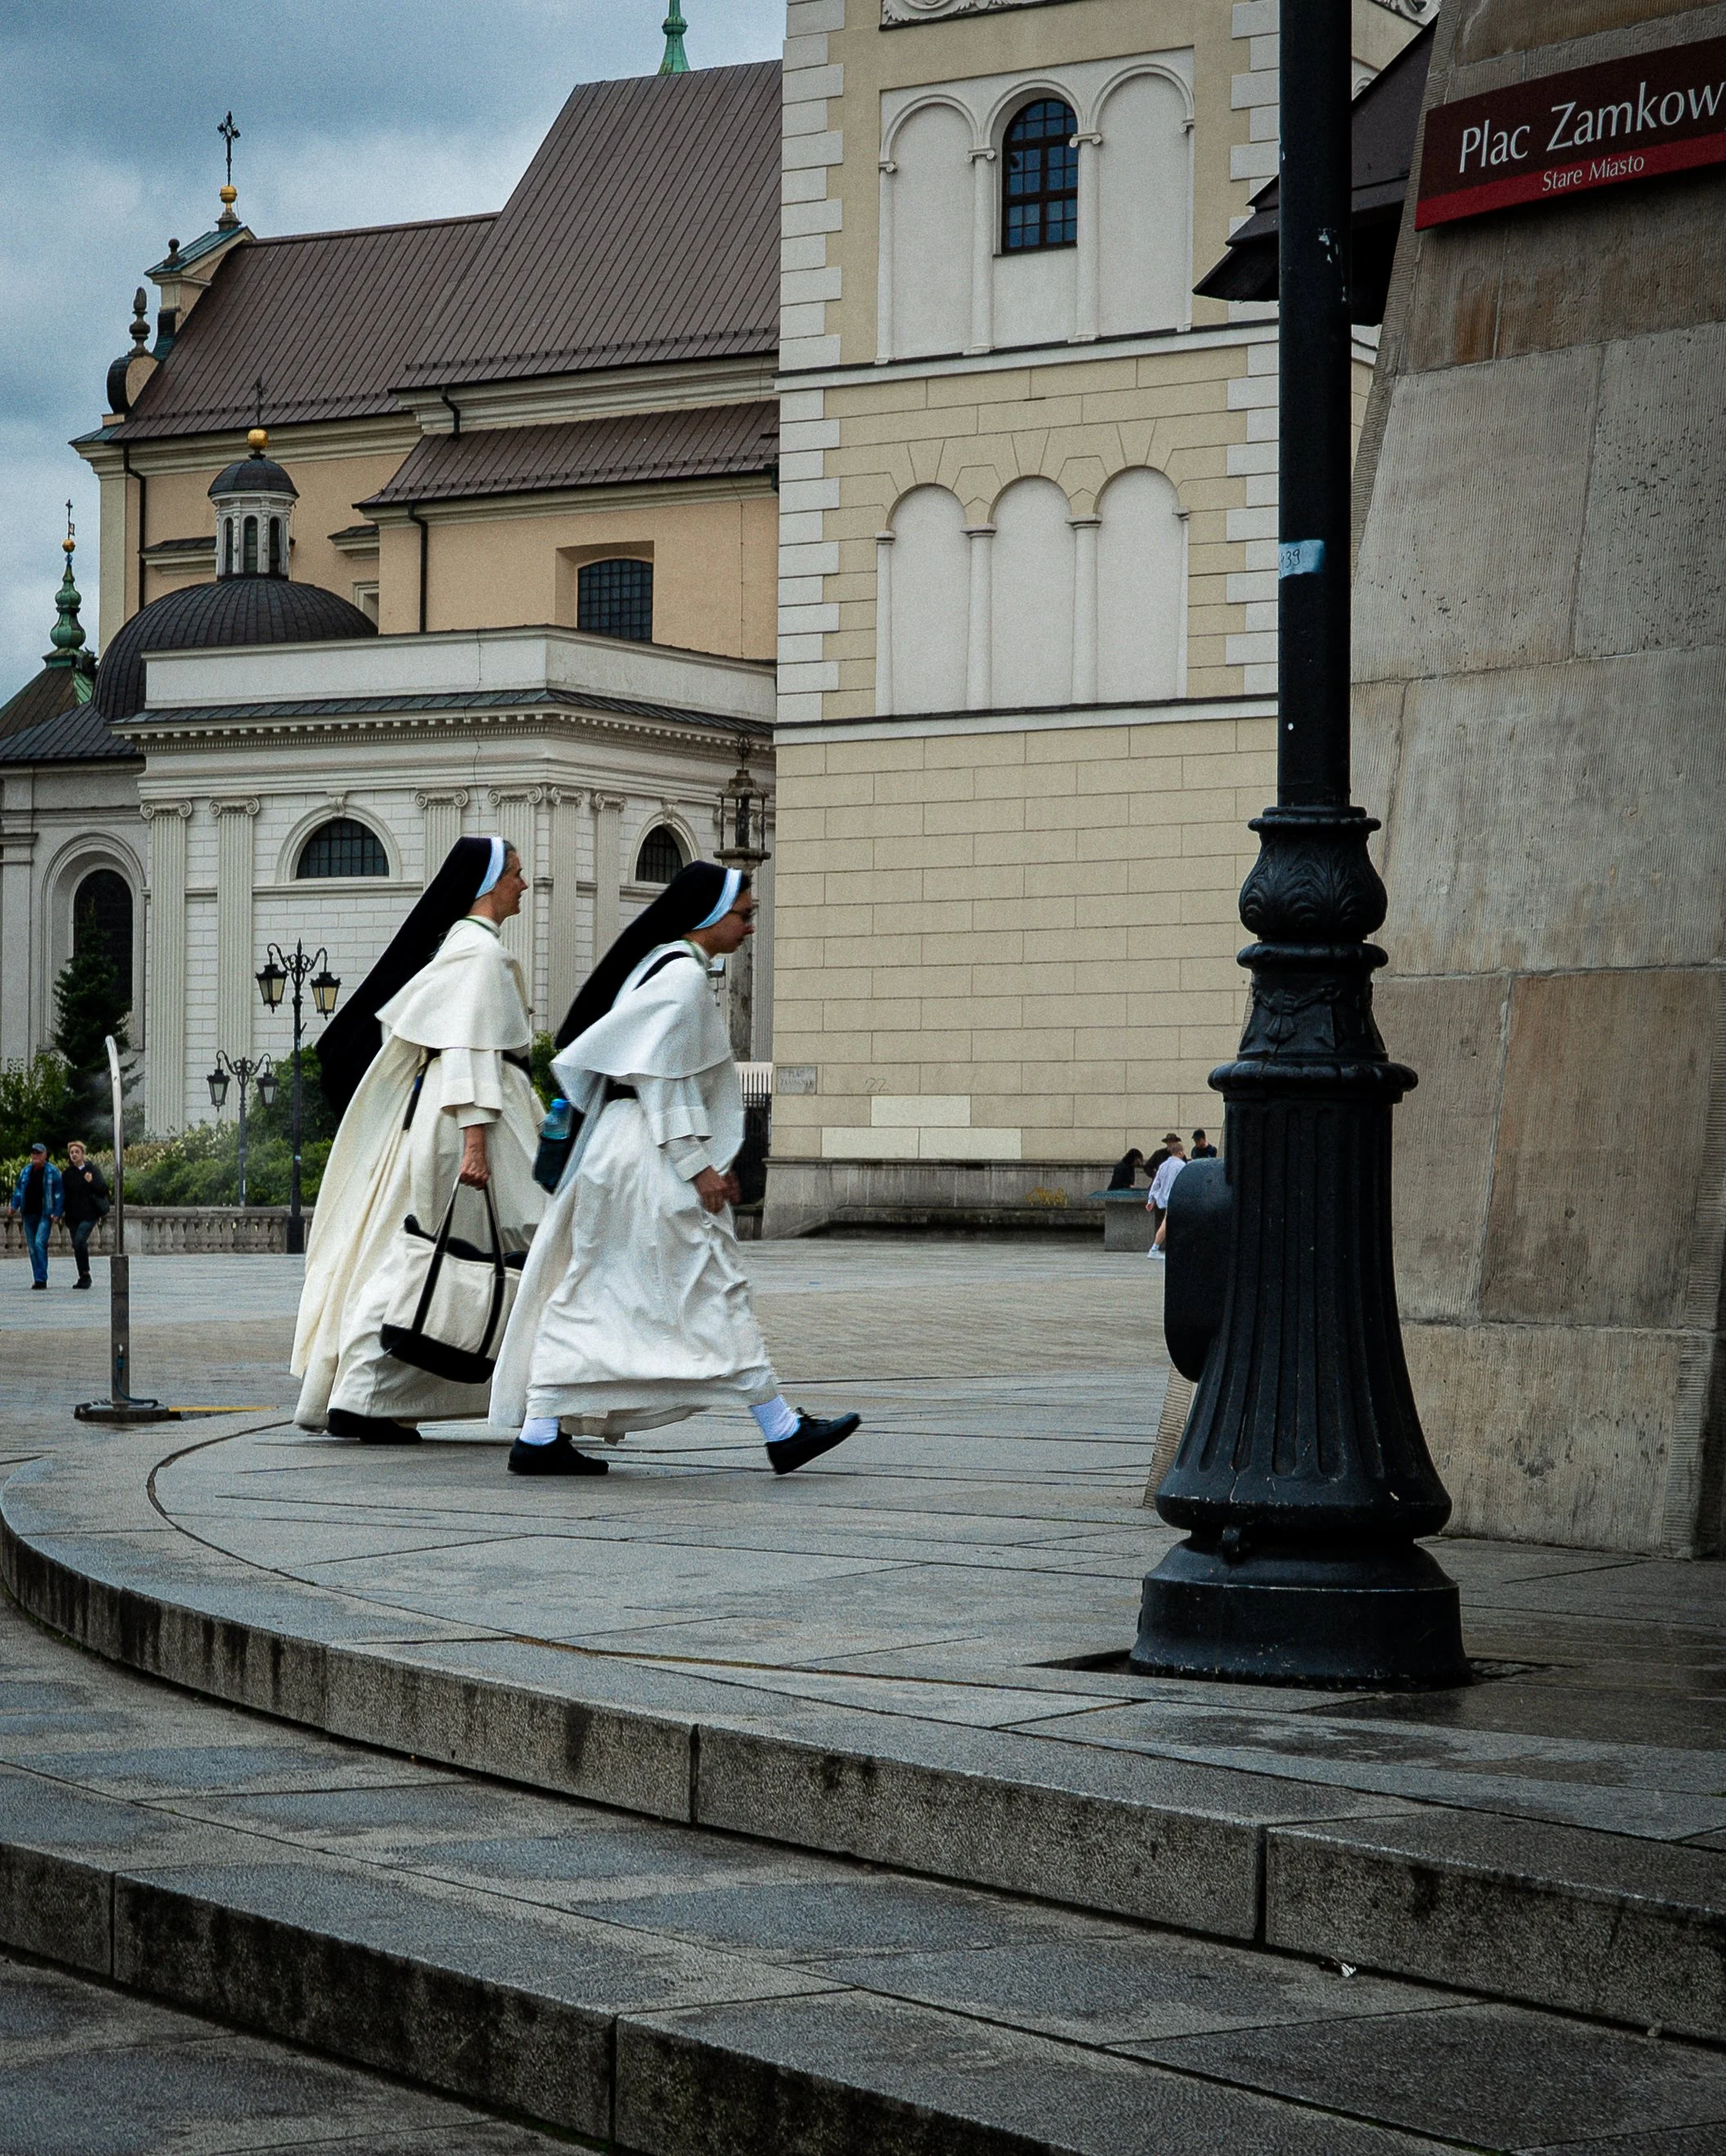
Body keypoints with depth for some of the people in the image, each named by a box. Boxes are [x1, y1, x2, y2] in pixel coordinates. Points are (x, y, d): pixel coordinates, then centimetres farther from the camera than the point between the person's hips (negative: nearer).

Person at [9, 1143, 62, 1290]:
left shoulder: (52, 1171, -2)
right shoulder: (25, 1171, 12)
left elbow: (59, 1193, -2)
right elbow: (18, 1189, 20)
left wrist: (57, 1213, -10)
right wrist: (15, 1205, 5)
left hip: (45, 1214, -6)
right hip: (29, 1214, 6)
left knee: (40, 1243, -18)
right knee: (32, 1247, 6)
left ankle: (41, 1279, -18)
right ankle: (38, 1279, 14)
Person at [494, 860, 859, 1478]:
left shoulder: (662, 966, 18)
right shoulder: (683, 974, -13)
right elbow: (662, 1079, -19)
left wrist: (709, 1160, 22)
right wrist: (698, 1165, -17)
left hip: (620, 1149, 10)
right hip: (654, 1156, -10)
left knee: (591, 1297, 8)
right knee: (715, 1290, -4)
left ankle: (539, 1435, 7)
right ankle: (781, 1431, 2)